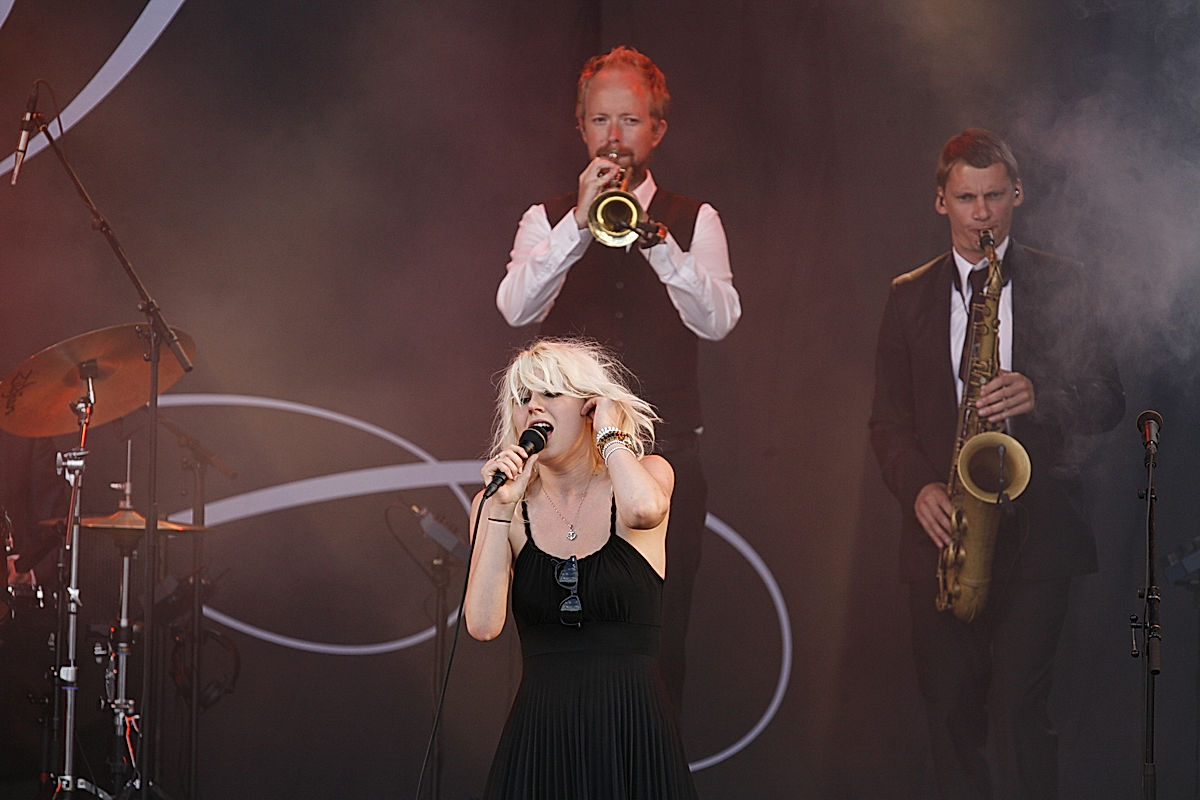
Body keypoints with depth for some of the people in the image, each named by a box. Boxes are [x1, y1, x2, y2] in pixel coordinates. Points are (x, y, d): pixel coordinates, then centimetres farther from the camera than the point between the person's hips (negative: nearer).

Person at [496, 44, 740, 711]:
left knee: (660, 648, -1)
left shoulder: (695, 223, 9)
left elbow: (717, 320, -7)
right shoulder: (547, 222, 10)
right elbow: (516, 307, -9)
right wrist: (580, 223, -18)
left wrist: (651, 235, -18)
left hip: (665, 462, 0)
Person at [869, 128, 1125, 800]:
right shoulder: (909, 296, 13)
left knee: (1018, 707, -13)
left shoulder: (1061, 284, 7)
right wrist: (919, 487, -7)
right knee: (951, 712, 3)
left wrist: (1040, 396, -15)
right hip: (944, 528, 2)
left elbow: (1108, 401, 5)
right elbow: (889, 417, 12)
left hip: (1036, 534, -2)